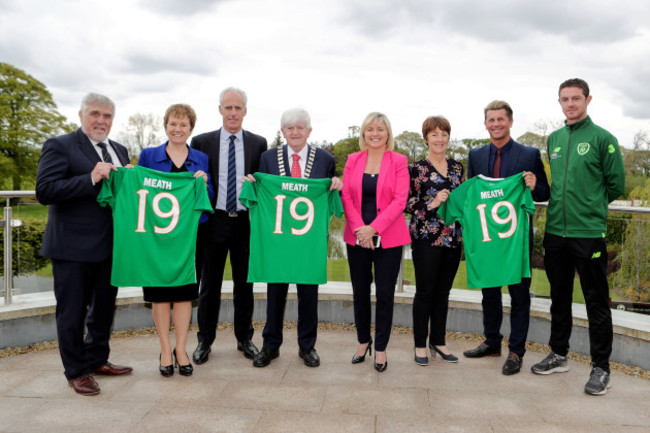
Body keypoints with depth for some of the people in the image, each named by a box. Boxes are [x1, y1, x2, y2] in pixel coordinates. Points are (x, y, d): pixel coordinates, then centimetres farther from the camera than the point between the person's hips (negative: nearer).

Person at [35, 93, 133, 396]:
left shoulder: (119, 151, 14)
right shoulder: (59, 146, -7)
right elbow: (44, 191, -18)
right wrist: (91, 178, -25)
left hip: (108, 246, 7)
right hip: (73, 247, -7)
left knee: (103, 307, 18)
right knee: (72, 312, 6)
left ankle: (97, 360, 36)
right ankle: (76, 371, 21)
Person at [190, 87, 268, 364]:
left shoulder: (258, 143, 7)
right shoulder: (201, 142, 4)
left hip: (245, 222, 1)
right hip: (214, 221, -1)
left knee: (244, 284, 11)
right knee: (209, 285, 8)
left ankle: (244, 338, 26)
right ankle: (205, 341, 23)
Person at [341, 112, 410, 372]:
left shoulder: (399, 161, 1)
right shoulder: (353, 160, 8)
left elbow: (400, 200, -7)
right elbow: (346, 196, 2)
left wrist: (373, 228, -15)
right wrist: (358, 228, -12)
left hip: (388, 238, -2)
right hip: (356, 237, 3)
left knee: (385, 293, 2)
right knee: (360, 291, 10)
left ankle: (380, 348, 17)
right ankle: (363, 341, 29)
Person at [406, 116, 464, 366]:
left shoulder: (457, 167, 12)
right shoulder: (416, 168, -3)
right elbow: (406, 203, -7)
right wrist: (432, 203, -17)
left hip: (452, 238, 5)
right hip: (426, 239, -5)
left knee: (443, 291, 12)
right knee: (425, 291, 1)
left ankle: (438, 341, 24)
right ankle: (420, 345, 14)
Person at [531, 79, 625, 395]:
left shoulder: (603, 138, -5)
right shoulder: (554, 139, 12)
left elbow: (616, 184, -2)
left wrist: (592, 205, 7)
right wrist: (562, 204, 13)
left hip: (589, 233, -5)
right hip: (555, 231, 6)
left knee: (597, 303, 3)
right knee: (559, 297, 16)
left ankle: (601, 367, 14)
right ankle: (558, 355, 30)